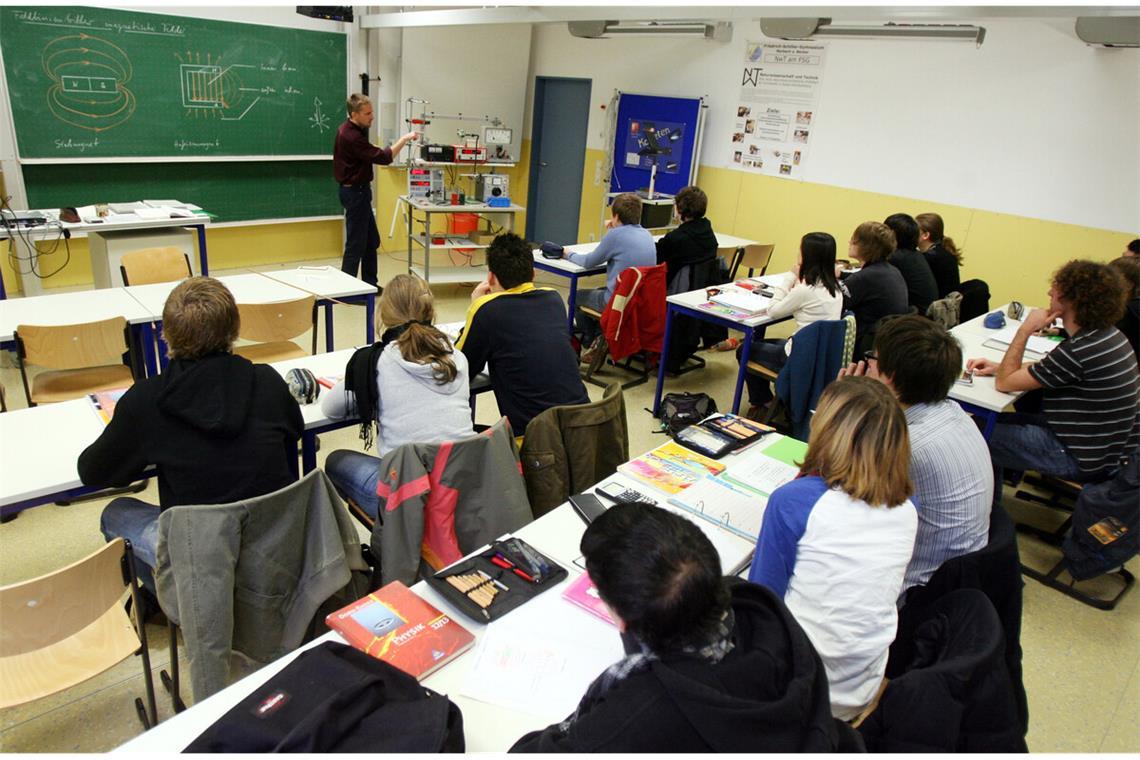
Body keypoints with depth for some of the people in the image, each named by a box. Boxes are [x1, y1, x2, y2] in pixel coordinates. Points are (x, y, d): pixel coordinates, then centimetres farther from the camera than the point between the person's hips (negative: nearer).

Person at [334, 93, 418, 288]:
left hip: (356, 190, 10)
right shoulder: (351, 136, -24)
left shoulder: (350, 129, 9)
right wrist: (404, 139, -18)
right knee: (356, 243, -4)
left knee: (372, 241, 15)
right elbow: (383, 157, -26)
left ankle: (370, 285, 23)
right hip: (355, 192, -10)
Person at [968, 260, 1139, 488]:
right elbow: (1047, 367, 14)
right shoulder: (1105, 333, 0)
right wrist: (999, 367, 2)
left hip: (1082, 458, -9)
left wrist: (1025, 329, -15)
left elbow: (1004, 383, -22)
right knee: (999, 419, 21)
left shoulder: (1079, 350, -30)